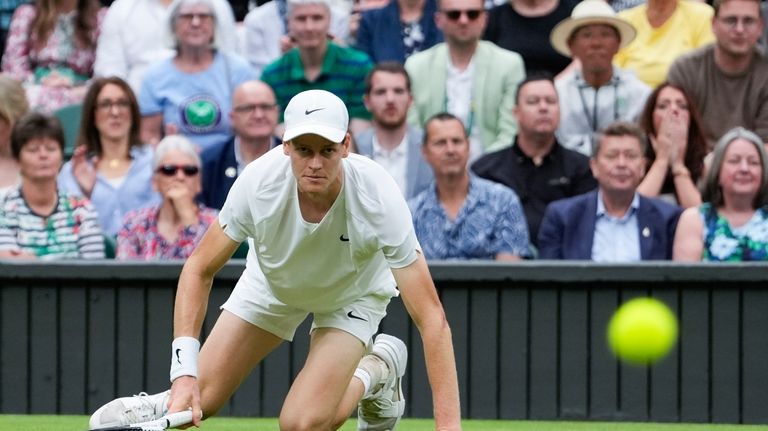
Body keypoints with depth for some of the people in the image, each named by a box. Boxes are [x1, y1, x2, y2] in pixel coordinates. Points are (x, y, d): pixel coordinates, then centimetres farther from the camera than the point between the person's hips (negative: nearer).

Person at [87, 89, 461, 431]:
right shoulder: (259, 182, -34)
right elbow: (199, 269, -19)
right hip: (273, 282, 2)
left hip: (352, 294, -2)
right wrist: (184, 372, -30)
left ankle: (375, 374, 12)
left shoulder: (378, 198, -39)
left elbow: (431, 318, -37)